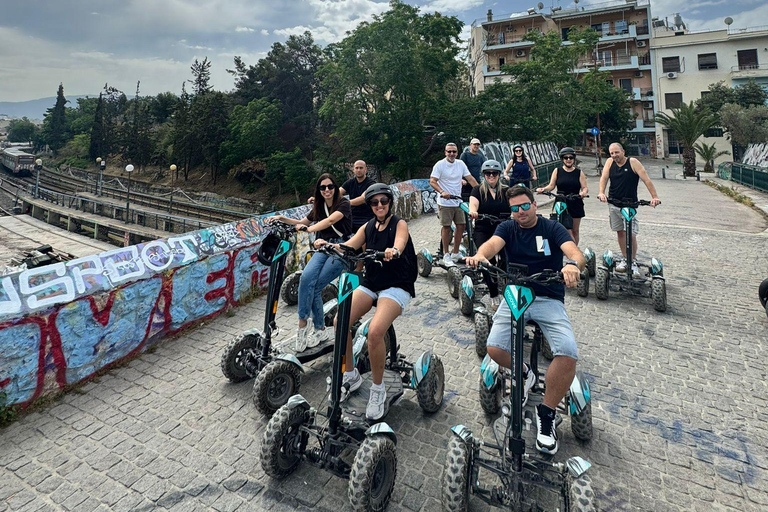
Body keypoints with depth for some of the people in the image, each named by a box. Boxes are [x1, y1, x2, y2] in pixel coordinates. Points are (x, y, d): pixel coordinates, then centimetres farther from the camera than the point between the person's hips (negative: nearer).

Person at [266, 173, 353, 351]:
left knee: (315, 287, -18)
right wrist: (282, 218, 10)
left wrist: (309, 229, -37)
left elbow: (331, 220, -24)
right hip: (323, 247, 5)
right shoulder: (319, 207, 15)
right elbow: (302, 223, 25)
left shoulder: (343, 204, -5)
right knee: (306, 278, -23)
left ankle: (320, 330, -3)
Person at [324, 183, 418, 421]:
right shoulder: (367, 227, 11)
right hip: (370, 283, 5)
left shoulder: (399, 224, -2)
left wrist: (394, 251, -49)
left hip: (396, 285, -5)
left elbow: (399, 242, -25)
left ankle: (378, 389, -6)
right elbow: (348, 246, -4)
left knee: (375, 331, -28)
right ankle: (350, 375, 5)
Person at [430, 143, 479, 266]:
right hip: (445, 202, -5)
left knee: (461, 226, 6)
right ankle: (446, 254, 10)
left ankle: (456, 252, 20)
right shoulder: (440, 165, -6)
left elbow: (470, 179, 7)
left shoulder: (460, 164, 8)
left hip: (458, 201, 5)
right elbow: (432, 181, -12)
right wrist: (442, 192, -28)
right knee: (446, 227, -2)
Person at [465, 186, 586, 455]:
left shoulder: (552, 228, 4)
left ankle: (546, 413, 0)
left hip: (549, 300, -1)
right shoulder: (508, 227, 8)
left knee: (568, 355, -24)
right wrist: (479, 255, -39)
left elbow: (574, 252, -14)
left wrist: (573, 264, -41)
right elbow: (493, 243, -14)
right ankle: (524, 375, 14)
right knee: (495, 348, -22)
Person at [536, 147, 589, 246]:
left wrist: (584, 192, -23)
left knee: (575, 230, 9)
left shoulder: (579, 172, 4)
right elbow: (551, 186, 2)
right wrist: (543, 189, -19)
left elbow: (585, 188, 0)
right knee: (567, 230, -12)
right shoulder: (557, 171, 4)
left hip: (576, 204, 2)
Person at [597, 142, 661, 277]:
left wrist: (655, 197, -20)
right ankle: (625, 259, 23)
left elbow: (647, 180, -10)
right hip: (613, 204, 3)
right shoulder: (609, 162, 3)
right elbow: (604, 178, -7)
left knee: (631, 234, -8)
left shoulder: (633, 162, -6)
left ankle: (633, 262, 6)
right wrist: (601, 193, -26)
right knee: (620, 232, 10)